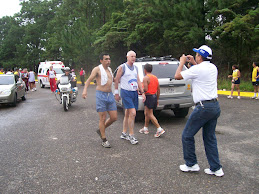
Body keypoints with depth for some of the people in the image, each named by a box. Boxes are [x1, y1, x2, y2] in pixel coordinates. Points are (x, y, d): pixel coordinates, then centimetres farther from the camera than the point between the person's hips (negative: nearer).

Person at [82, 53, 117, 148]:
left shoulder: (109, 69, 18)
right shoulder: (97, 69, -4)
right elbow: (89, 79, -15)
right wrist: (85, 90, -31)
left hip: (110, 95, 7)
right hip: (101, 95, -7)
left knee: (114, 117, 4)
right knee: (103, 119, -2)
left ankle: (100, 130, 28)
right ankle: (104, 140, 11)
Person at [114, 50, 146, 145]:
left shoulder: (135, 68, 14)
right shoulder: (122, 67, -4)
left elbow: (138, 81, 14)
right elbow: (116, 80, -1)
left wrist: (142, 93, 7)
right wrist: (116, 93, -2)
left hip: (134, 93, 6)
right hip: (126, 92, -6)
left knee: (128, 114, 12)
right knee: (132, 113, -15)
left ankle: (124, 133, 23)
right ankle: (131, 135, -4)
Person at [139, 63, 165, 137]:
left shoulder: (145, 78, -12)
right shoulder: (155, 77, 11)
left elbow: (145, 89, -22)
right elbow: (158, 90, 13)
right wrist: (157, 99, 20)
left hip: (149, 96, -8)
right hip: (154, 96, 9)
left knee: (150, 115, -5)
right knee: (146, 113, 18)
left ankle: (159, 129, -9)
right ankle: (145, 128, 26)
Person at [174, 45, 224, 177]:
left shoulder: (197, 69, -13)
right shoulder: (213, 67, 11)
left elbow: (177, 76, -5)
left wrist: (182, 62, 9)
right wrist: (194, 63, 30)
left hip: (203, 107, -8)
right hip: (215, 106, 9)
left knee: (187, 136, 6)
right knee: (210, 138, 16)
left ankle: (191, 164, 17)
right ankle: (216, 168, 20)